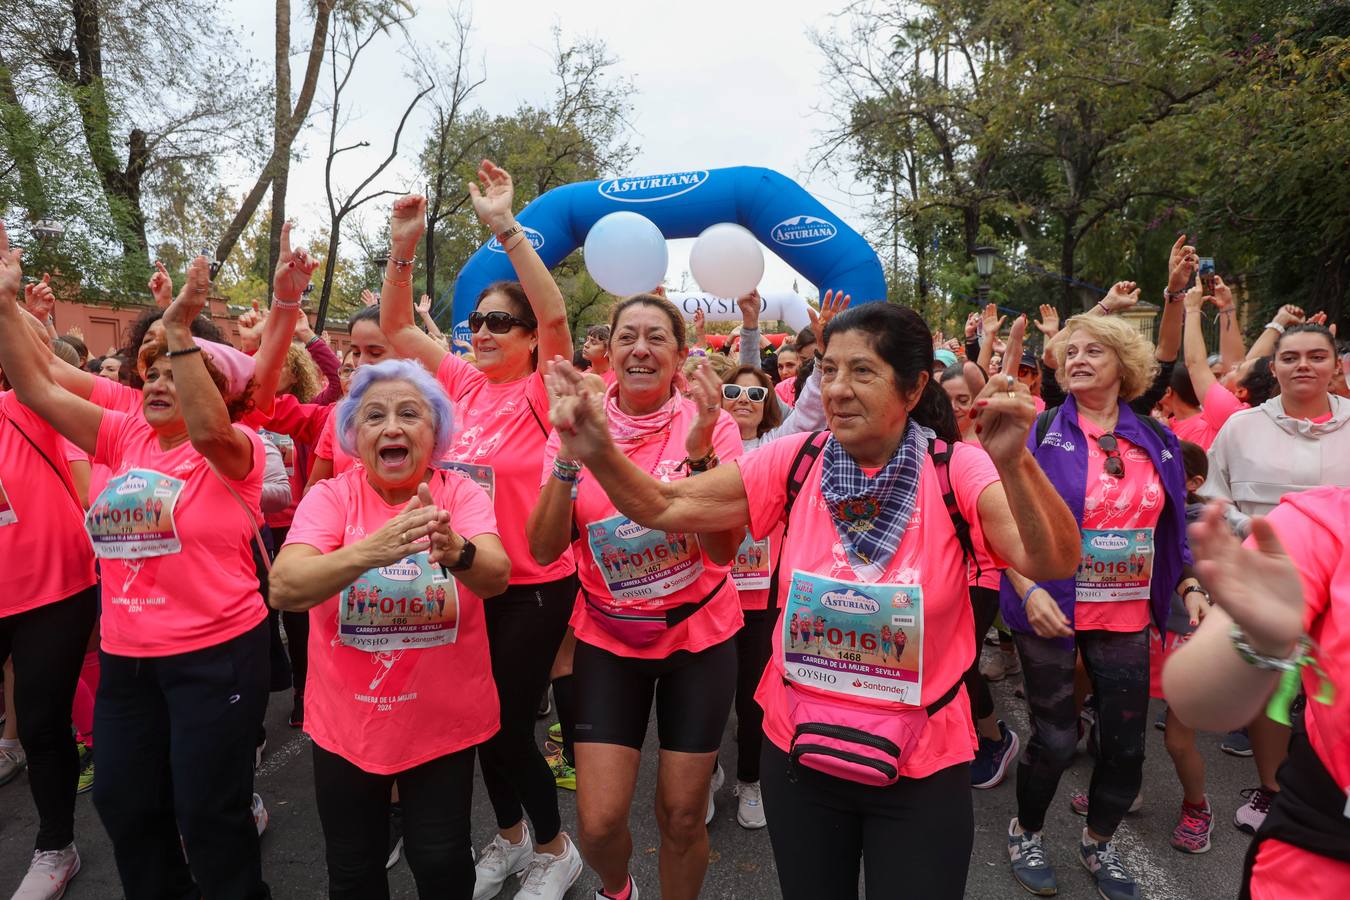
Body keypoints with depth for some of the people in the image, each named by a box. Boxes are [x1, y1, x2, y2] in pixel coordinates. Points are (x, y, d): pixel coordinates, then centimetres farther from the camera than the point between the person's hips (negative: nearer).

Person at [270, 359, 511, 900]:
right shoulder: (330, 496, -10)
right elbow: (283, 589, -24)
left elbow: (496, 577, -25)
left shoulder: (462, 493, -9)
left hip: (444, 722, -1)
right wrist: (369, 551, -42)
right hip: (347, 722, 1)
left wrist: (456, 550, -48)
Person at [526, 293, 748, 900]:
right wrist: (570, 455, -26)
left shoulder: (709, 424, -11)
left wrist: (698, 451, -32)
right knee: (598, 821, 1)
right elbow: (544, 550, -13)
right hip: (608, 639, 1)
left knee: (682, 818, 9)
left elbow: (723, 548, -19)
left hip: (700, 635, -1)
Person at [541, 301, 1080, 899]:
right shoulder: (795, 462, -7)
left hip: (922, 768, -2)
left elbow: (1053, 564, -25)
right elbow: (664, 508, -8)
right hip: (798, 752, 2)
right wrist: (600, 454, -25)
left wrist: (1014, 464, -42)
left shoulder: (957, 471, -13)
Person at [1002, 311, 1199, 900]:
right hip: (1053, 610, -4)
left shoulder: (1155, 440, 6)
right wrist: (1029, 590, -21)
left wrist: (1189, 583, 5)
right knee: (1056, 739, 5)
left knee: (1126, 744, 10)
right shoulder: (1041, 432, -7)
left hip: (1127, 616, 4)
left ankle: (1099, 844, 37)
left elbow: (1169, 525, 15)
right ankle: (1025, 832, 33)